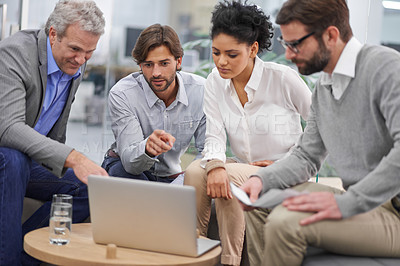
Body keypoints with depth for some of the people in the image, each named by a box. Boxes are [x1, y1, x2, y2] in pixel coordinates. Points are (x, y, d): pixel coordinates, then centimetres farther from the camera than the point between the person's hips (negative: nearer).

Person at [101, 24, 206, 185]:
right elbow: (130, 162, -27)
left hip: (172, 177, 1)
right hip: (128, 171, -1)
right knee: (120, 171, -36)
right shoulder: (121, 95, -20)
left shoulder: (201, 91, -14)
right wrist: (147, 148, -51)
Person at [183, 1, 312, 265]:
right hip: (243, 167, 5)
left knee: (231, 176, -31)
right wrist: (215, 164, -29)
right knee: (195, 171, -23)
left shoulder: (283, 78, -15)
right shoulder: (215, 81, -1)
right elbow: (214, 136, -7)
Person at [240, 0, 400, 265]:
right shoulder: (323, 87, 12)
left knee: (285, 222, -24)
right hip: (360, 201, 9)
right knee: (260, 203, 6)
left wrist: (346, 203, -27)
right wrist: (262, 179, -2)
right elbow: (307, 157, 17)